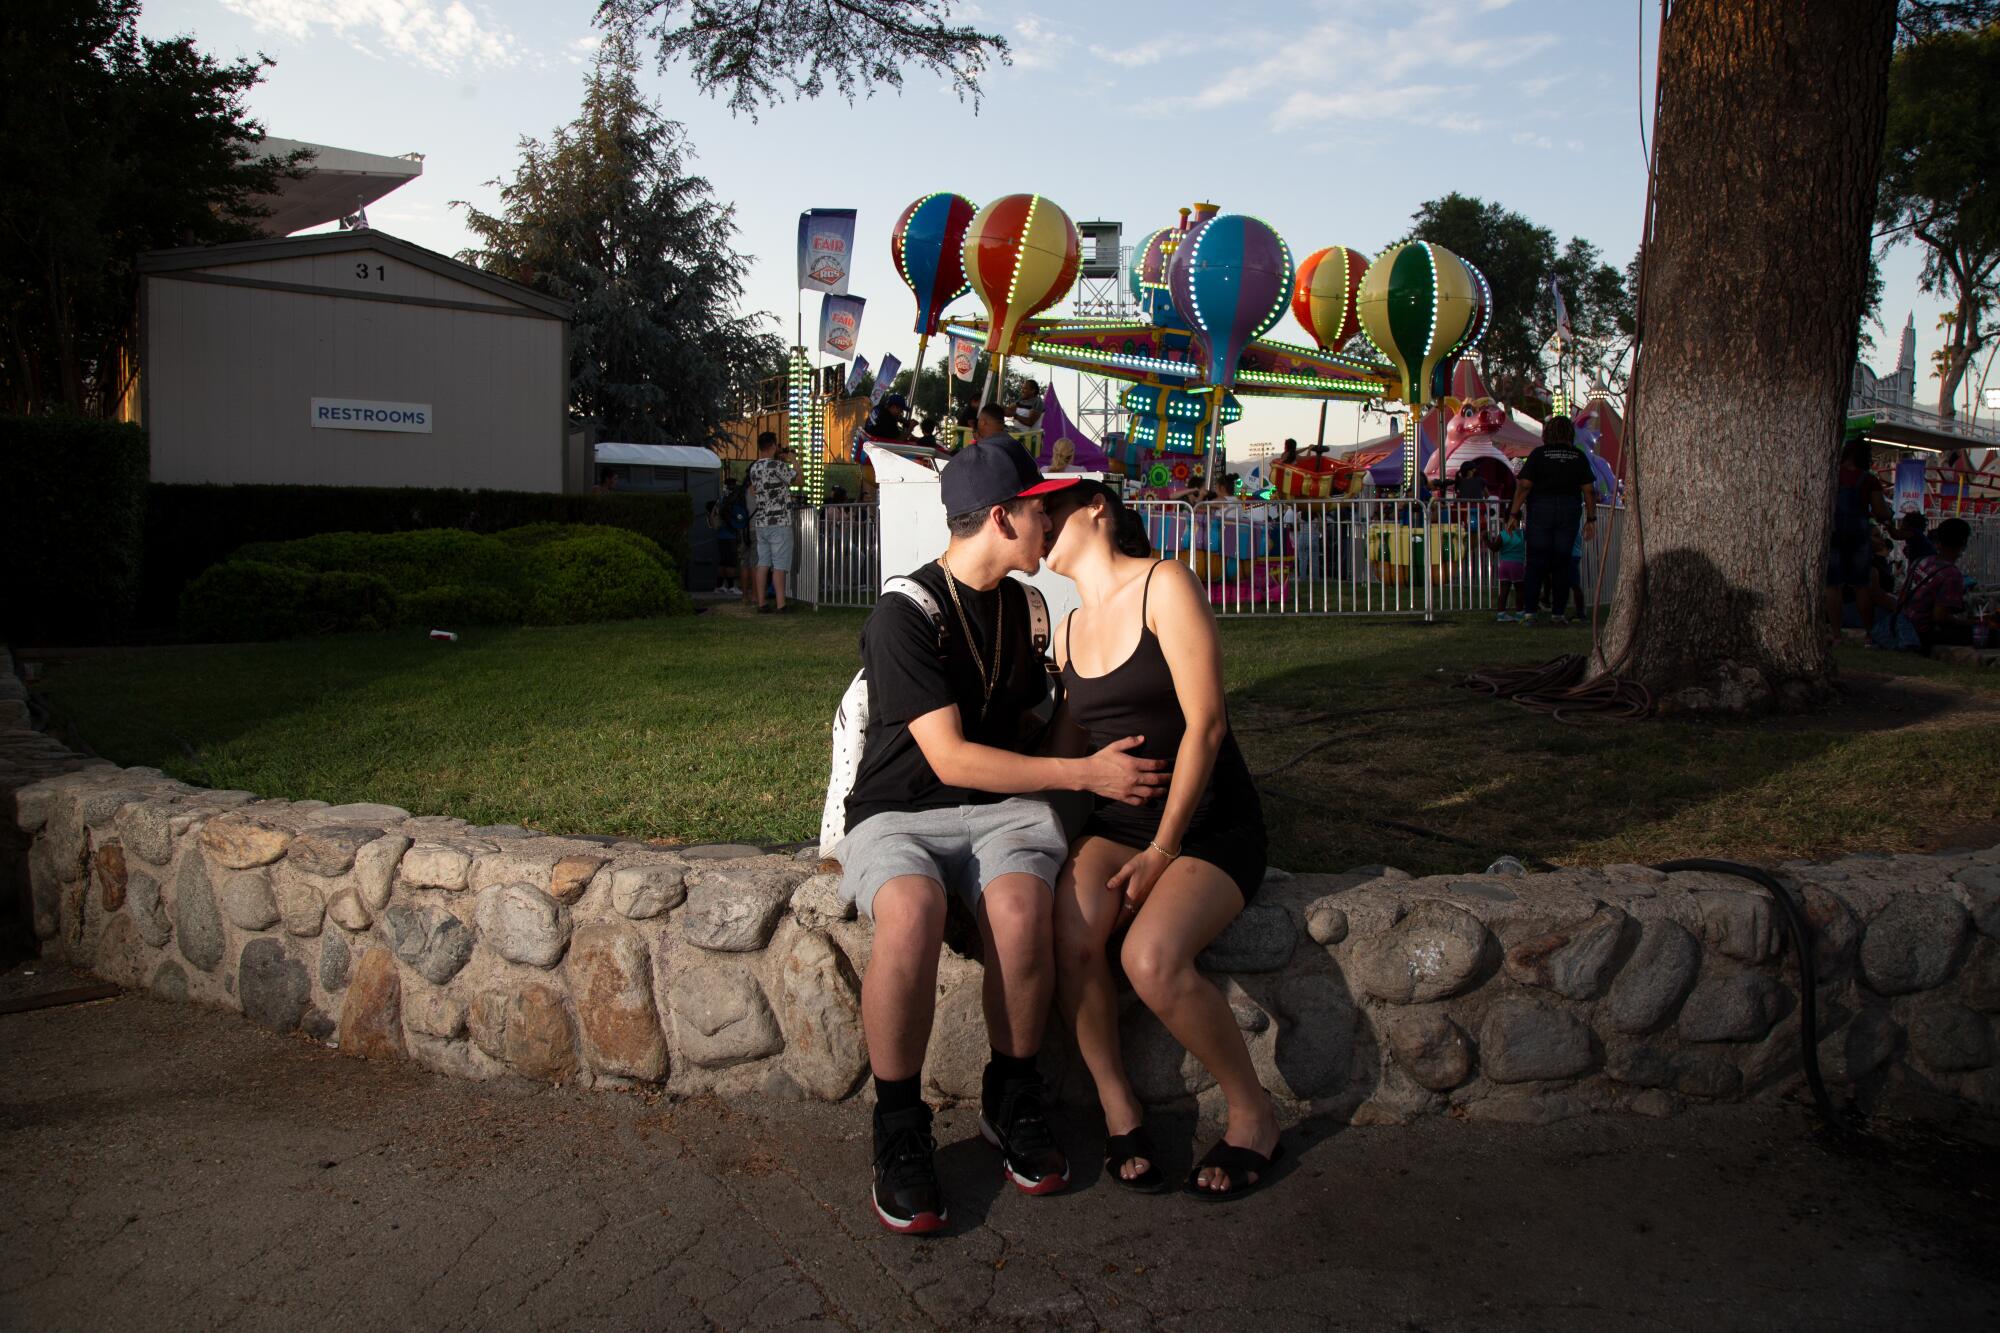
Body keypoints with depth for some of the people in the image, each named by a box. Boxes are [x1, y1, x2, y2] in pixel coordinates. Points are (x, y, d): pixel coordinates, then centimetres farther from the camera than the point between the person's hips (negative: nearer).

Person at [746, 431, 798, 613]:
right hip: (780, 523, -7)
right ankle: (780, 604, -7)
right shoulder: (777, 466, -14)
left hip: (760, 523, 7)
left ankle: (761, 602, 9)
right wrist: (790, 460, 9)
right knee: (780, 565, -5)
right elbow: (798, 478, -6)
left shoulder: (754, 468, 9)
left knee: (763, 563, 9)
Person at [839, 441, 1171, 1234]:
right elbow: (951, 758, -18)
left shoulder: (1015, 605, 12)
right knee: (912, 912, -38)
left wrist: (1105, 757, 9)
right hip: (898, 813, -4)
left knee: (1020, 909, -31)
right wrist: (1086, 774, -17)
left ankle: (1011, 1105, -6)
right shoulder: (903, 616, -11)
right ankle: (899, 1132, -17)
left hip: (1000, 808, 5)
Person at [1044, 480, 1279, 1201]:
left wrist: (1162, 851, -15)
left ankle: (1253, 1111, -5)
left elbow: (1205, 723, -14)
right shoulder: (1070, 629, 14)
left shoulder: (1165, 584, -8)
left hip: (1207, 822, -5)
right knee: (1069, 933, -27)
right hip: (1116, 819, 5)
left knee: (1152, 957, -31)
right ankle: (1118, 1107, -7)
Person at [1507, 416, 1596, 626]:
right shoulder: (1579, 457, 3)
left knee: (1536, 562, 2)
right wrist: (1591, 519, 7)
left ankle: (1530, 610, -4)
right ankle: (1558, 613, 6)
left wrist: (1514, 514, -6)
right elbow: (1589, 490, 2)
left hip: (1540, 510, -2)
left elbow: (1524, 486, -10)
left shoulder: (1539, 454, -5)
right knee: (1562, 563, 7)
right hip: (1568, 512, 2)